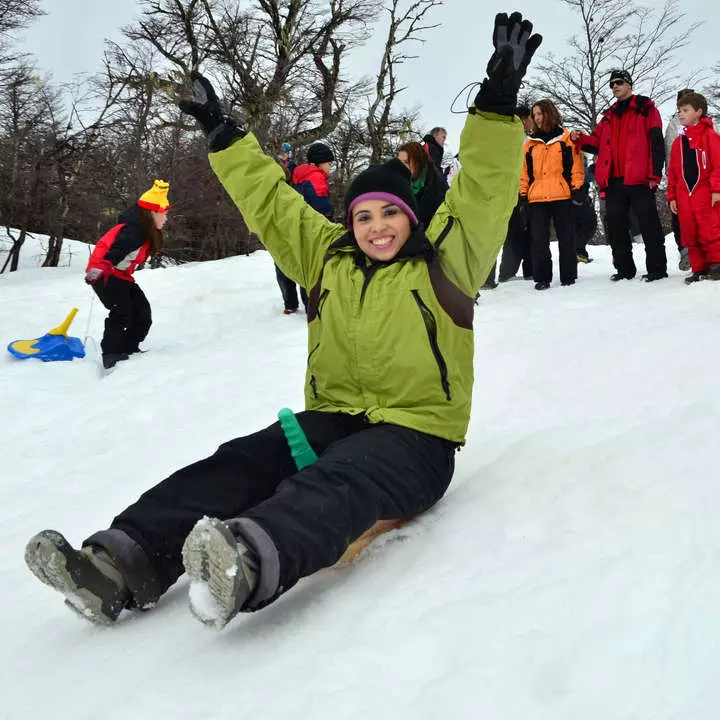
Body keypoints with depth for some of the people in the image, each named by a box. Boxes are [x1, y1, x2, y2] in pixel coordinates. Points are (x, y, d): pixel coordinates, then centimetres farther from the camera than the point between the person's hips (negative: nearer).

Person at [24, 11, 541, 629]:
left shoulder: (443, 265, 3)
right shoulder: (328, 259, 16)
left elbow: (483, 190, -8)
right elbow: (271, 202, 20)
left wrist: (497, 105, -18)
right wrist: (223, 135, 21)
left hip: (415, 434, -5)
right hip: (331, 418, 5)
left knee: (337, 481, -37)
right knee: (239, 463, -21)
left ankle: (250, 563, -66)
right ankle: (124, 564, -39)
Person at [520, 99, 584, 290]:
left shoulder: (566, 138, 6)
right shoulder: (530, 143, 15)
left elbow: (576, 164, 3)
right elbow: (524, 171, 14)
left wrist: (577, 188, -5)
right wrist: (523, 195, 6)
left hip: (562, 196, -2)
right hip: (536, 198, 3)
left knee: (566, 237, 4)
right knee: (539, 238, -2)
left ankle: (568, 276, 12)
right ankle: (542, 277, 3)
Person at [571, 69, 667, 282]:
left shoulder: (646, 108, 4)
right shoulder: (609, 116, 22)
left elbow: (656, 142, -3)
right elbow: (598, 143, 20)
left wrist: (655, 174, -12)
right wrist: (580, 139, -2)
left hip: (639, 179, -6)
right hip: (613, 181, 6)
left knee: (649, 224, -4)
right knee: (616, 227, 7)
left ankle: (657, 268, 0)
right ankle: (624, 268, 16)